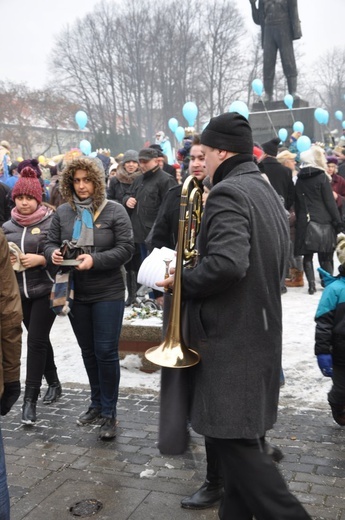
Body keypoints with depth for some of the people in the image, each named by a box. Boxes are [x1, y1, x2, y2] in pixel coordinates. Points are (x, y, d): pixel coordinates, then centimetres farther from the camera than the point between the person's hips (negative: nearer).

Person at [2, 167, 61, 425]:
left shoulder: (51, 222, -8)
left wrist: (41, 259, -22)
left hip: (46, 291, -5)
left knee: (36, 341, -7)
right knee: (40, 339, 17)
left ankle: (30, 399, -1)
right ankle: (54, 383, 35)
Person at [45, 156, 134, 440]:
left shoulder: (114, 210, -8)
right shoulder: (63, 212, 3)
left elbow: (126, 248, -12)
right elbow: (50, 243, 8)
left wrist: (95, 260, -25)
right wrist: (53, 254, -16)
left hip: (108, 292, -4)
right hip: (75, 292, 4)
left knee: (106, 352, -1)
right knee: (88, 351, 16)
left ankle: (109, 412, 14)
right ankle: (97, 403, 33)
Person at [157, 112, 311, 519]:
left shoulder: (227, 193, -16)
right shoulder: (266, 191, 14)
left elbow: (227, 263, -32)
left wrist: (183, 282, -14)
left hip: (232, 338, -10)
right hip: (260, 330, 10)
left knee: (234, 439, -3)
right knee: (243, 437, 16)